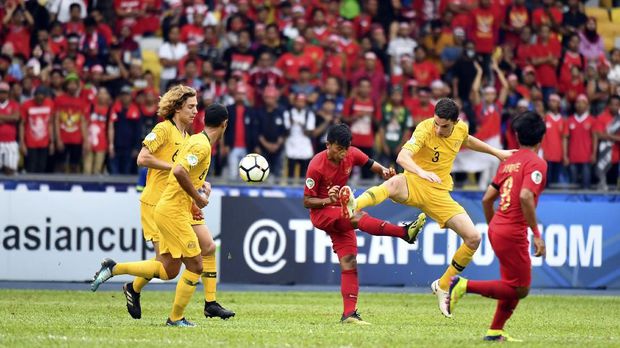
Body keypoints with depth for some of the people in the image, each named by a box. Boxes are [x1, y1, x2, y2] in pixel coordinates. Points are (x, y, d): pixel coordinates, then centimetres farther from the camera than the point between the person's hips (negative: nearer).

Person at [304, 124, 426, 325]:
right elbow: (307, 202, -14)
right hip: (321, 212, -6)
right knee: (358, 217, -34)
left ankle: (349, 314, -5)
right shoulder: (317, 166, -19)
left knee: (349, 263, -4)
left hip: (341, 214, 6)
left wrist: (384, 172, -19)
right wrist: (328, 201, -32)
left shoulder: (351, 154, -5)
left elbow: (372, 165, 5)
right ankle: (405, 232, -51)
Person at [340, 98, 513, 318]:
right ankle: (352, 207, -66)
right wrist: (421, 172, -53)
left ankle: (442, 286, 13)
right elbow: (402, 157, -34)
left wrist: (496, 152, 31)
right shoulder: (425, 129, -19)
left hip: (439, 194, 5)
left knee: (473, 238, -5)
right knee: (394, 184, -42)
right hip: (414, 184, -5)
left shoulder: (461, 129, -1)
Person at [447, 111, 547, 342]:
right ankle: (465, 286, -11)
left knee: (515, 287, 19)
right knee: (519, 289, -1)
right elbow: (525, 196, -25)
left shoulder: (508, 162, 13)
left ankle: (495, 331, 18)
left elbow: (487, 199, 15)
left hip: (496, 229, 8)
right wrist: (536, 234, -22)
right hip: (513, 234, -8)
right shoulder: (536, 163, -10)